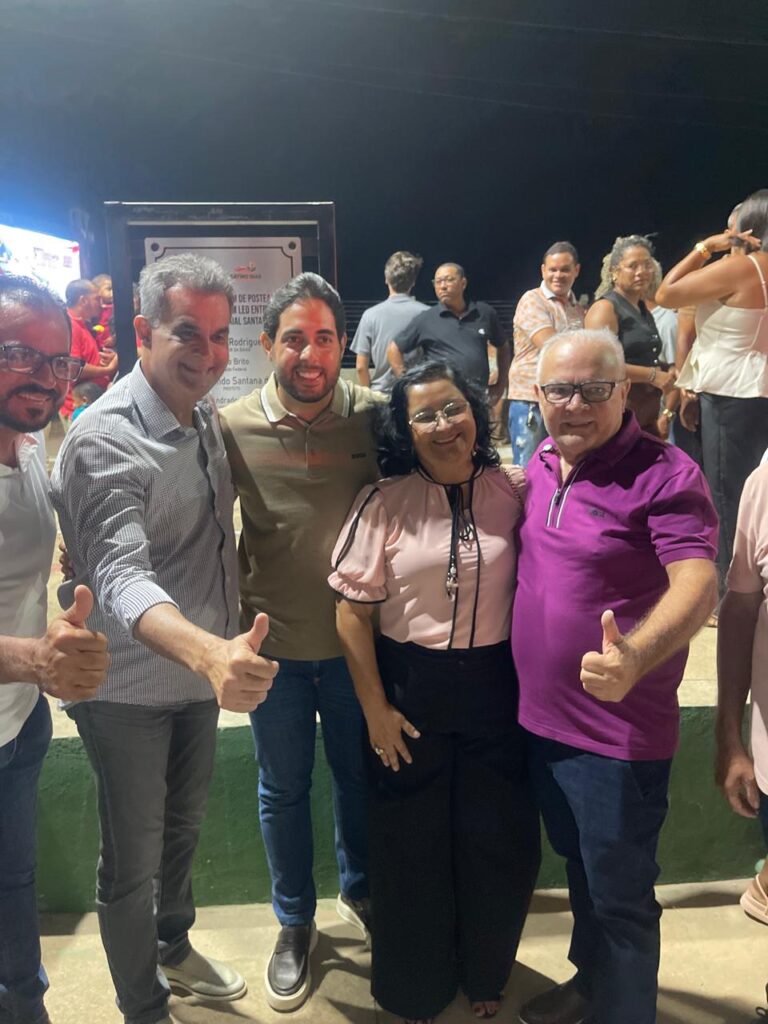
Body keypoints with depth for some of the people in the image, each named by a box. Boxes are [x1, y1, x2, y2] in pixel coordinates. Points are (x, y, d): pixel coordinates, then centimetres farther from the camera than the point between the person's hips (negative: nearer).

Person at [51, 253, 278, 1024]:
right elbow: (120, 578, -37)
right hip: (129, 691, -7)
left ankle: (174, 947, 52)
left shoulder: (206, 419, 0)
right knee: (133, 862, 11)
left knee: (185, 825, 26)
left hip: (202, 670, 7)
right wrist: (211, 652, -55)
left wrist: (220, 652, 3)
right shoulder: (106, 440, -24)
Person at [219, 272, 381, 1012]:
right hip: (275, 644, 0)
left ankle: (359, 889, 48)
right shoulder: (234, 427, -11)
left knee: (360, 773, 20)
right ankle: (294, 923, 40)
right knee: (283, 789, 17)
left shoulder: (376, 417, -9)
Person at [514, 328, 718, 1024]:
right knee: (578, 864, 28)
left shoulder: (665, 475, -18)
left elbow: (698, 584, -29)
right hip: (541, 715, 7)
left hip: (619, 732, -7)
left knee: (619, 895, 11)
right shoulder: (540, 465, 4)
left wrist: (635, 657, -47)